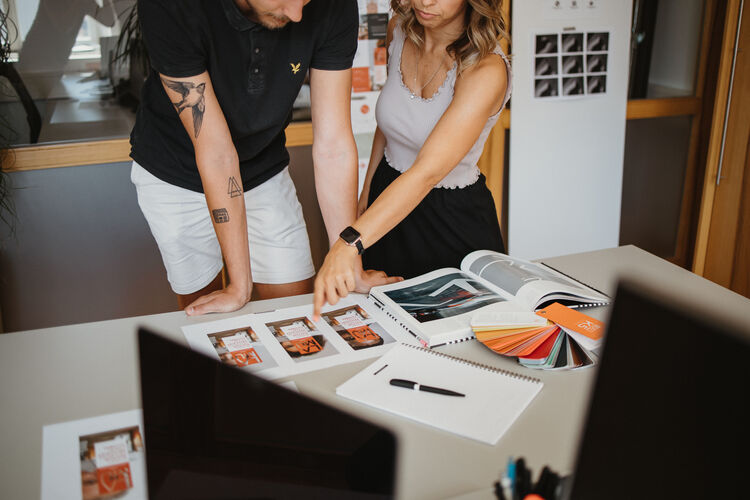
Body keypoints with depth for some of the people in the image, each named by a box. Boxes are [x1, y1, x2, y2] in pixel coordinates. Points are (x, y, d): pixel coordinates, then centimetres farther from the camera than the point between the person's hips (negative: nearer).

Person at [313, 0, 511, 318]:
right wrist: (367, 193, 12)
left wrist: (349, 243, -47)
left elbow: (427, 172, -38)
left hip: (454, 218, -5)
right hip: (389, 192, 6)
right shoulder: (399, 30, -8)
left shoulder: (486, 70, -28)